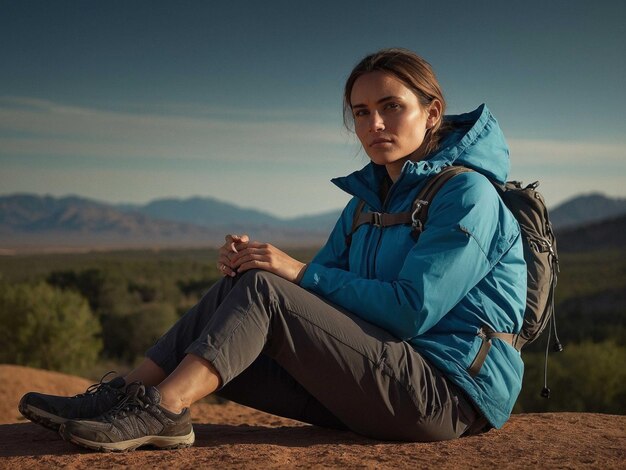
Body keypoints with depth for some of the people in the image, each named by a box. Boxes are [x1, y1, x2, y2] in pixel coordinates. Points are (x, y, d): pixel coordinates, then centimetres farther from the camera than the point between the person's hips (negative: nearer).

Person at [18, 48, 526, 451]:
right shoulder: (368, 199, 15)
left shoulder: (468, 194, -9)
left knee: (261, 289, -21)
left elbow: (413, 309, -18)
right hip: (387, 384, 7)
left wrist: (299, 271, -16)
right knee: (232, 294, -6)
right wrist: (247, 263, -10)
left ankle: (163, 406, -29)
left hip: (450, 392, -7)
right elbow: (315, 305, 10)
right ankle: (126, 392, -13)